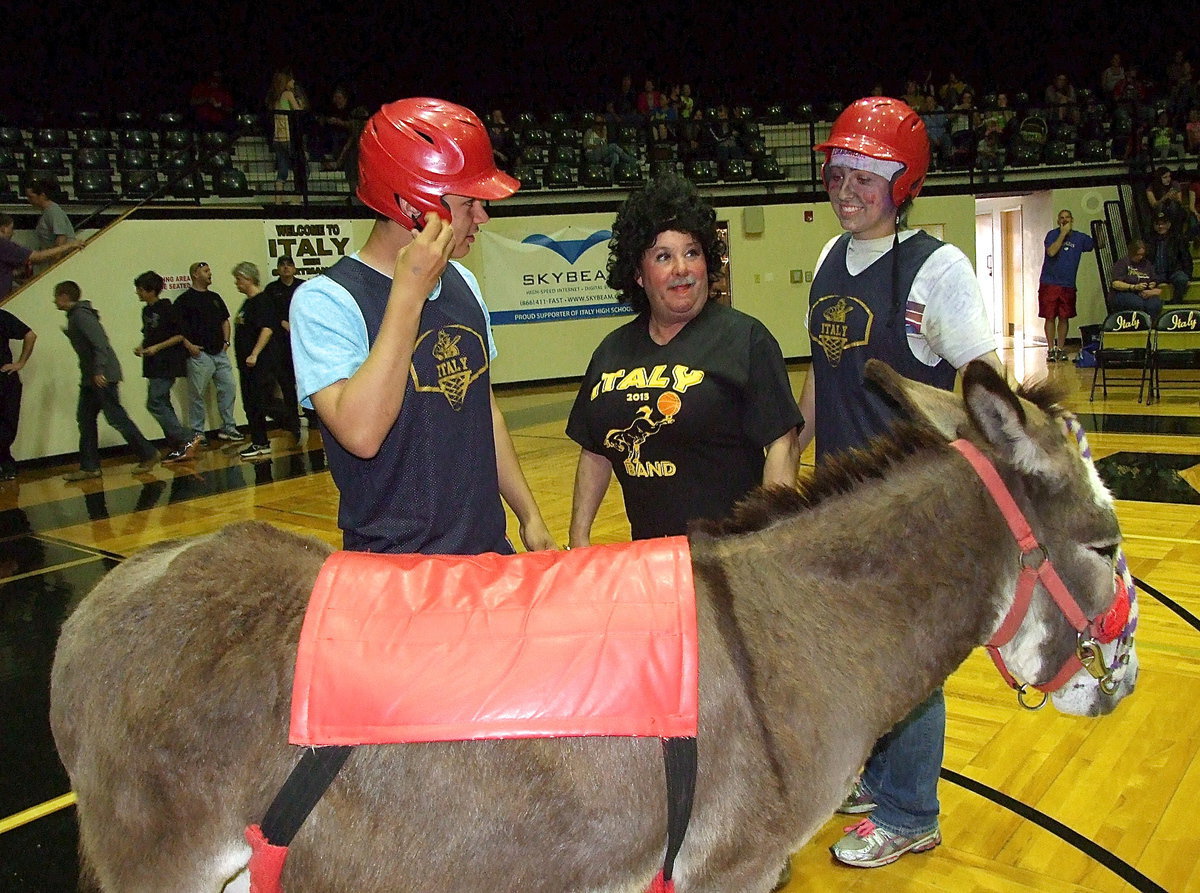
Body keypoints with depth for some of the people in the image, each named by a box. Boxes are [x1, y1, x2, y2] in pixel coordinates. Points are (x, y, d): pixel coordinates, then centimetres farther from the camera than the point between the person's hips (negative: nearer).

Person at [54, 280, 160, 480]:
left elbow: (100, 342, -22)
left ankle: (148, 455, 2)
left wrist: (99, 371, -26)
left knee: (116, 417, -7)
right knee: (85, 419, 8)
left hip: (103, 376, -10)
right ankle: (89, 467, 10)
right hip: (90, 379, 10)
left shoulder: (81, 315, -13)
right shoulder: (74, 316, 17)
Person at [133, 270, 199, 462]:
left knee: (155, 404, -13)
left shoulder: (167, 309, -11)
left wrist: (157, 347, -16)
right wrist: (142, 348, 7)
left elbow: (181, 335, -13)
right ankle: (177, 447, 14)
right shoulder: (146, 311, 14)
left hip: (167, 365, -9)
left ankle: (188, 439, -10)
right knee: (162, 405, 8)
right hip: (154, 366, 9)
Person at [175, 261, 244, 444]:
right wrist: (188, 345, -15)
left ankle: (228, 428, 13)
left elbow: (225, 320, 24)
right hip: (199, 354, -6)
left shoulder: (215, 297, 18)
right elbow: (177, 327, -6)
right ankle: (197, 432, 6)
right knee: (198, 395, -2)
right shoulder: (184, 300, -2)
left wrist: (226, 341, 11)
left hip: (220, 353, 6)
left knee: (228, 388, 4)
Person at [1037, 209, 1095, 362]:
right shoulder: (1052, 234, -1)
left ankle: (1060, 348, 11)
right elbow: (1051, 252, -17)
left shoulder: (1080, 238, 10)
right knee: (1050, 317, -2)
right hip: (1049, 283, -3)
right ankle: (1051, 349, 4)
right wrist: (1063, 233, -14)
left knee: (1064, 317, 4)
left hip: (1068, 285, 3)